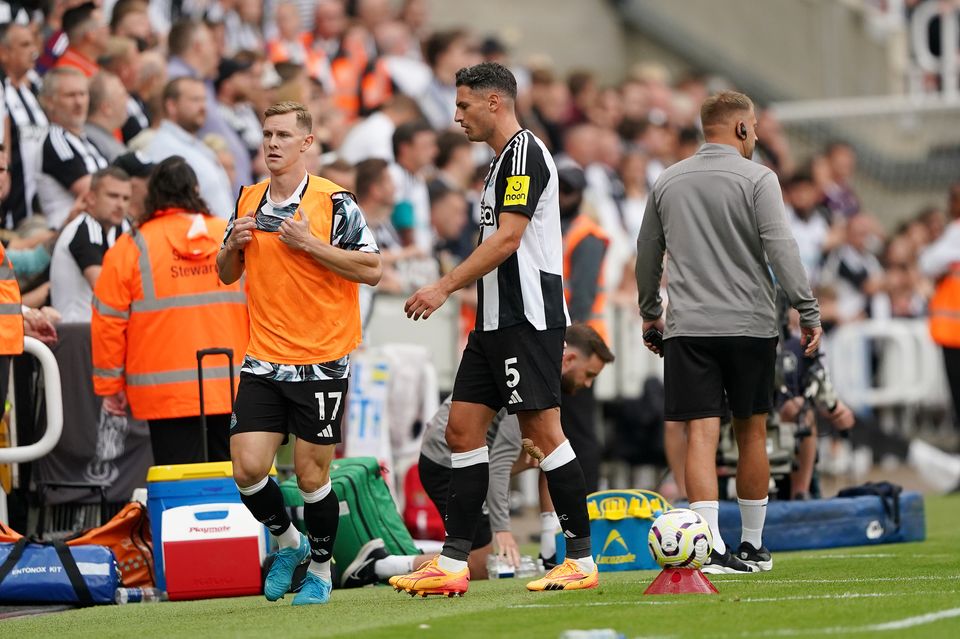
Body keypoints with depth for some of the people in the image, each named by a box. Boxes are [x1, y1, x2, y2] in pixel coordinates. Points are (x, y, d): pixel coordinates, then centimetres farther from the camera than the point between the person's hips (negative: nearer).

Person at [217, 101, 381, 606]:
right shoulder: (248, 201, 9)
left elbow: (372, 269, -12)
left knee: (311, 475, 0)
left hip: (321, 363, -4)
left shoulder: (334, 202, -7)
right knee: (248, 469, -5)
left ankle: (320, 569, 20)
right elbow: (226, 275, 19)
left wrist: (309, 243, -18)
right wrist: (232, 246, -3)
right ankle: (288, 542, 22)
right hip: (263, 361, 4)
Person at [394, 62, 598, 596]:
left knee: (543, 431, -7)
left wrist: (445, 288, -19)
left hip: (527, 319, -10)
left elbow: (508, 238, -20)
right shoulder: (505, 158, 19)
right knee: (463, 429, 5)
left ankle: (583, 560, -1)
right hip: (497, 320, 10)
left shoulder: (524, 152, -11)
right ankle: (453, 564, 5)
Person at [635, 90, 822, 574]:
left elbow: (647, 255, 18)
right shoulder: (757, 179, -4)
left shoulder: (667, 182, 11)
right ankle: (753, 546, 18)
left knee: (701, 434, -5)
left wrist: (650, 313, 30)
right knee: (751, 433, 10)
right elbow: (781, 249, -12)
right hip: (749, 325, -2)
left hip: (687, 328, 2)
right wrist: (808, 312, -9)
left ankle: (712, 547, -19)